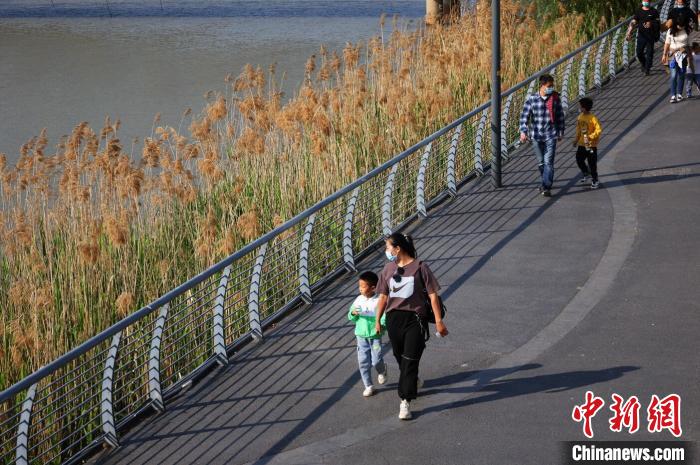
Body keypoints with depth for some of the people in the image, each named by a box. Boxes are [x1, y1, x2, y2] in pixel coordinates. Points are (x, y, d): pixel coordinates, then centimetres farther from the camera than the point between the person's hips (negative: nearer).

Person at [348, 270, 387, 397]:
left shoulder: (379, 301, -13)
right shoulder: (359, 300, -1)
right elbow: (351, 318, 5)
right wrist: (353, 313, -17)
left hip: (375, 336, -4)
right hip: (361, 336, 4)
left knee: (376, 360, -2)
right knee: (363, 362, 5)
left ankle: (382, 371, 35)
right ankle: (368, 386, 18)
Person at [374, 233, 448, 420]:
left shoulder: (420, 267, -7)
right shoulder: (388, 269, 7)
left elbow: (432, 295, -5)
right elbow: (383, 296, 13)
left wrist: (439, 321, -8)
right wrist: (377, 320, 11)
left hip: (415, 318, -5)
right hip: (393, 318, 5)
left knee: (410, 360, -8)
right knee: (400, 357, 16)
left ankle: (405, 401, -9)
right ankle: (414, 382, 43)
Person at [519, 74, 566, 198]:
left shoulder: (555, 98, -2)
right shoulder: (531, 99, -5)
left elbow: (560, 116, 8)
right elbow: (524, 116, -5)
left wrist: (560, 132, 9)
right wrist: (523, 131, -16)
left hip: (551, 136, -1)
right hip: (536, 136, 1)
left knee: (548, 162, -9)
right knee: (541, 162, 14)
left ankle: (546, 187, -9)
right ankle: (546, 182, 33)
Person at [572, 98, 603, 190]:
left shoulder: (592, 118, -17)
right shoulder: (580, 117, 4)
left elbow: (599, 130, -17)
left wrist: (590, 137, -24)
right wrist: (576, 139, 10)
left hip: (591, 145, -7)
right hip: (582, 144, 7)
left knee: (592, 163, 0)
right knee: (579, 160, 11)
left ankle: (594, 180, 12)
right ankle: (586, 174, 33)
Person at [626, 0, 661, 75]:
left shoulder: (654, 11, 3)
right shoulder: (638, 12, 6)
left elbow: (658, 22, 3)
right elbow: (633, 23, 4)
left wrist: (651, 23, -17)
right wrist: (629, 33, -7)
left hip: (651, 35, -2)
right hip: (641, 35, 2)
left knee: (649, 53, -1)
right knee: (639, 53, 1)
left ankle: (647, 69, 7)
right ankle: (643, 65, 28)